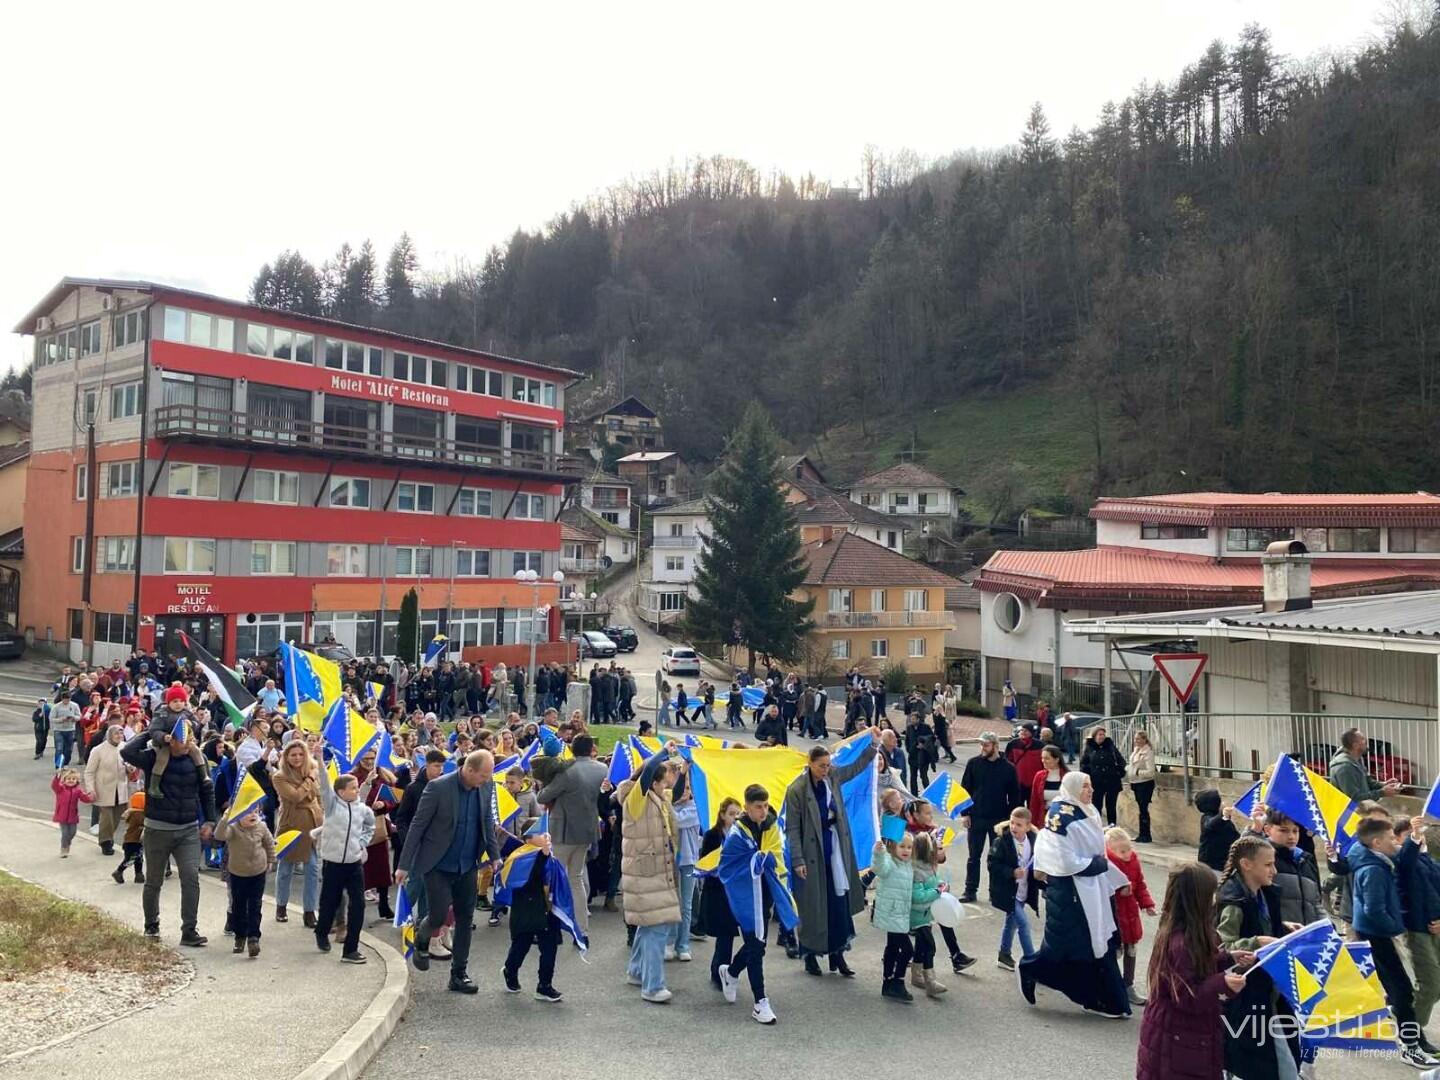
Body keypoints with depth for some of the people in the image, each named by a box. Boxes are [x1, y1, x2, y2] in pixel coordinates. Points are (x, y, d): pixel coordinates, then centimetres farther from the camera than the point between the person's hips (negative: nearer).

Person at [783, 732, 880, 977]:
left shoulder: (832, 778, 2)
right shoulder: (796, 789, -13)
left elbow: (857, 766, 16)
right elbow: (792, 828, -11)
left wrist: (875, 744, 6)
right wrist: (797, 860, -14)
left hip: (835, 850, 5)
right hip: (811, 853, -5)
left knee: (840, 902, 5)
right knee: (812, 906, 5)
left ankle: (837, 953, 15)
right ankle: (810, 955, 20)